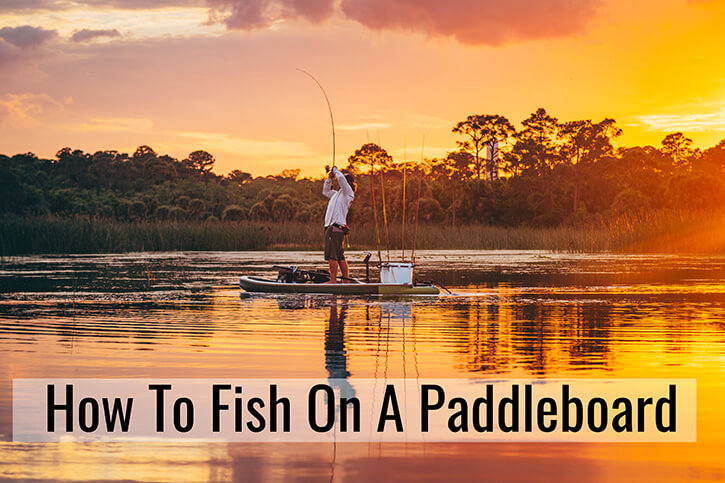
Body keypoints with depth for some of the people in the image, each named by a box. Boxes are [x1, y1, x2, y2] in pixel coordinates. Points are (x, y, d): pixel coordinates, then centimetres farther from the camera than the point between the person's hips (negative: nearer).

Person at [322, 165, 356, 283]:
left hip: (335, 228, -9)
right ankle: (346, 280, 8)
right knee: (340, 257, 7)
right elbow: (325, 191, 41)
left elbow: (341, 178, -17)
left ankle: (333, 280, -17)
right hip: (333, 228, 9)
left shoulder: (348, 193, -2)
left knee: (331, 255, -14)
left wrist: (335, 170, 3)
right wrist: (329, 178, 26)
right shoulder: (338, 193, 25)